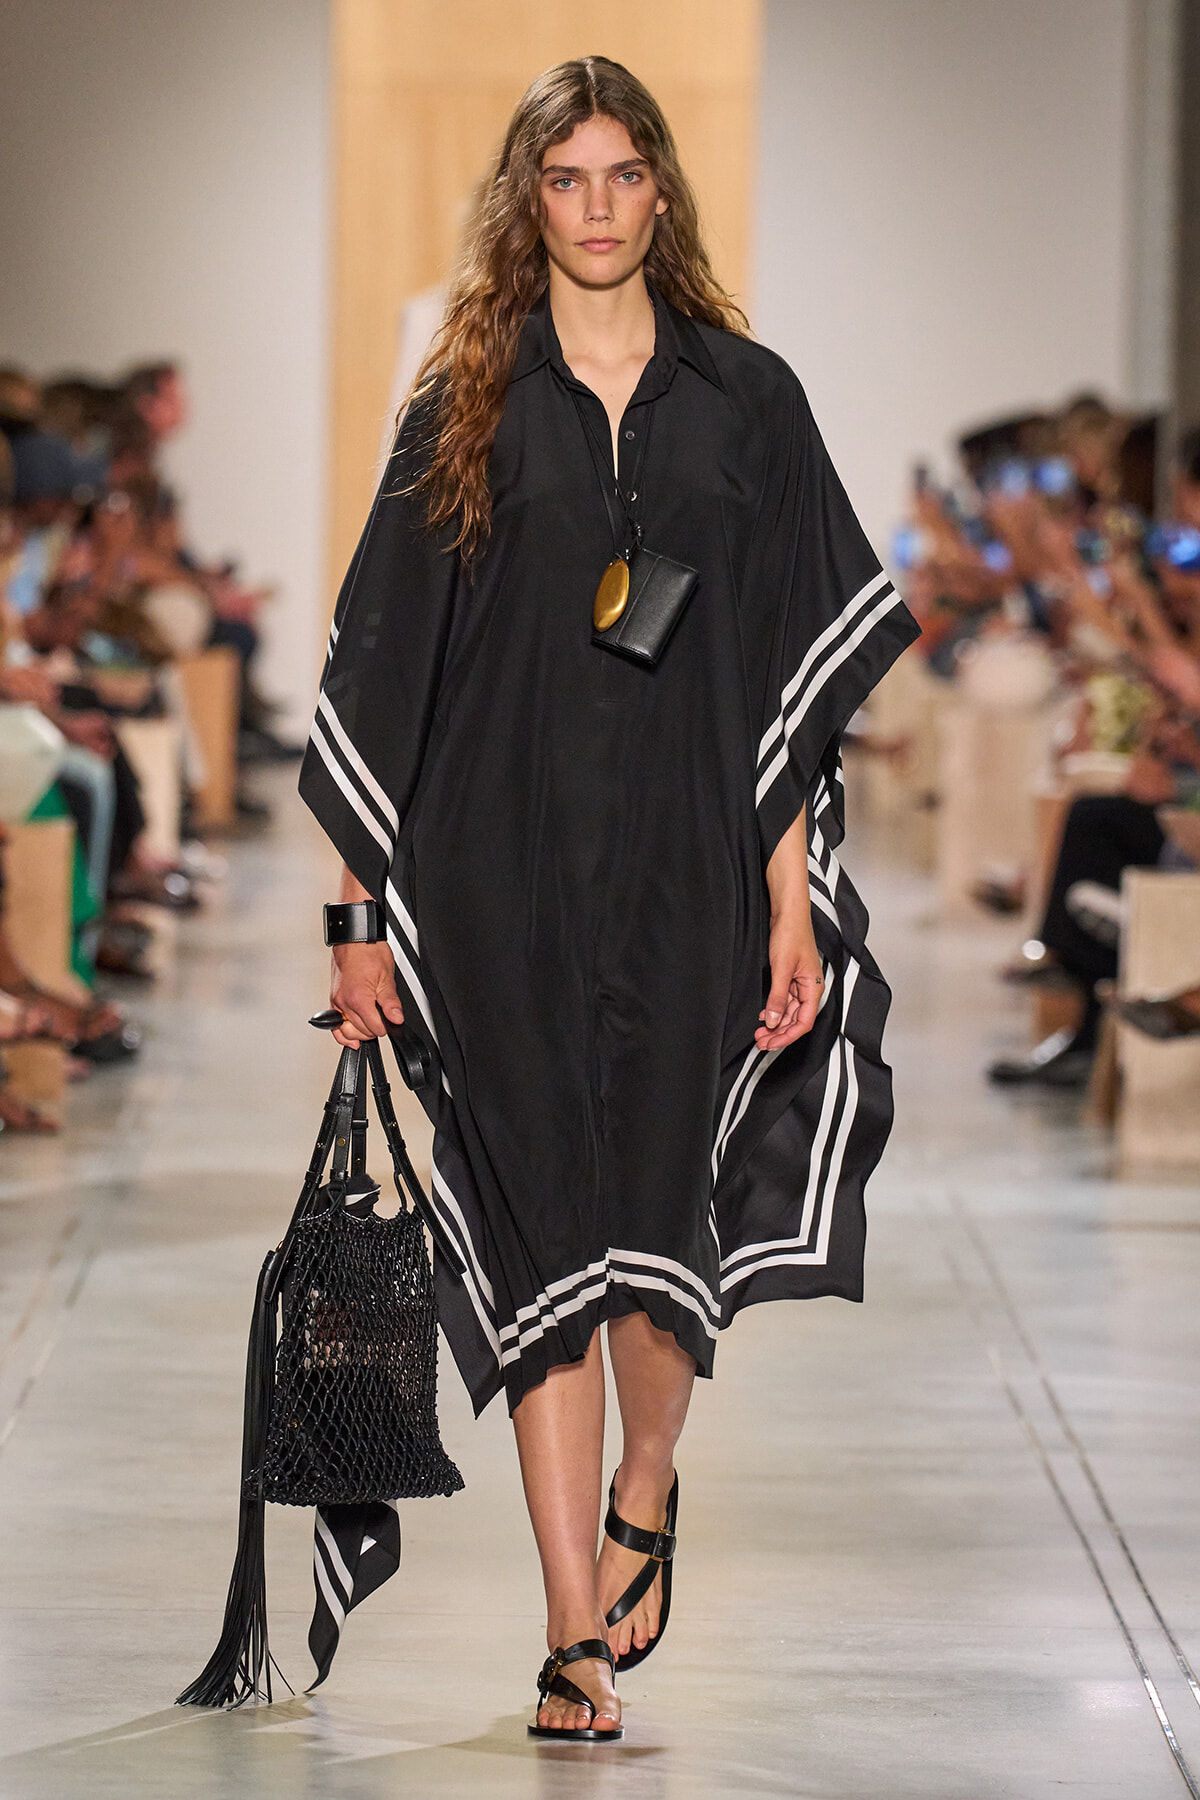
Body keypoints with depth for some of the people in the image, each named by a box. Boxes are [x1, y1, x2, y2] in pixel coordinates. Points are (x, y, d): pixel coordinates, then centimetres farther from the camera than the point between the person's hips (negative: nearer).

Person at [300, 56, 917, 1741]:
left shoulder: (744, 397, 7)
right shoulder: (466, 405, 6)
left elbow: (796, 666, 4)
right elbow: (384, 662, 5)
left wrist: (794, 901, -4)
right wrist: (365, 910, 1)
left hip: (692, 864, 0)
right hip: (505, 871, 0)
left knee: (663, 1211, -2)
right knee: (542, 1233, -2)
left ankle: (645, 1489, 30)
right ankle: (578, 1638, 1)